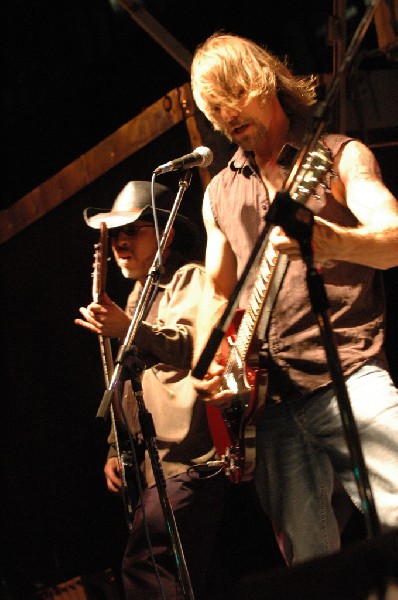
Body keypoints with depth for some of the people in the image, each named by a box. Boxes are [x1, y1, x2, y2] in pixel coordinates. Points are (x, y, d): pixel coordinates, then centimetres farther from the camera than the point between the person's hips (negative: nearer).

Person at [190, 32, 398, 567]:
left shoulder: (339, 156, 5)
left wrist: (332, 242, -32)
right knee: (310, 567, 0)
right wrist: (206, 367, 5)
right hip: (270, 399, 4)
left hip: (350, 378, -4)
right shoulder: (219, 193, 19)